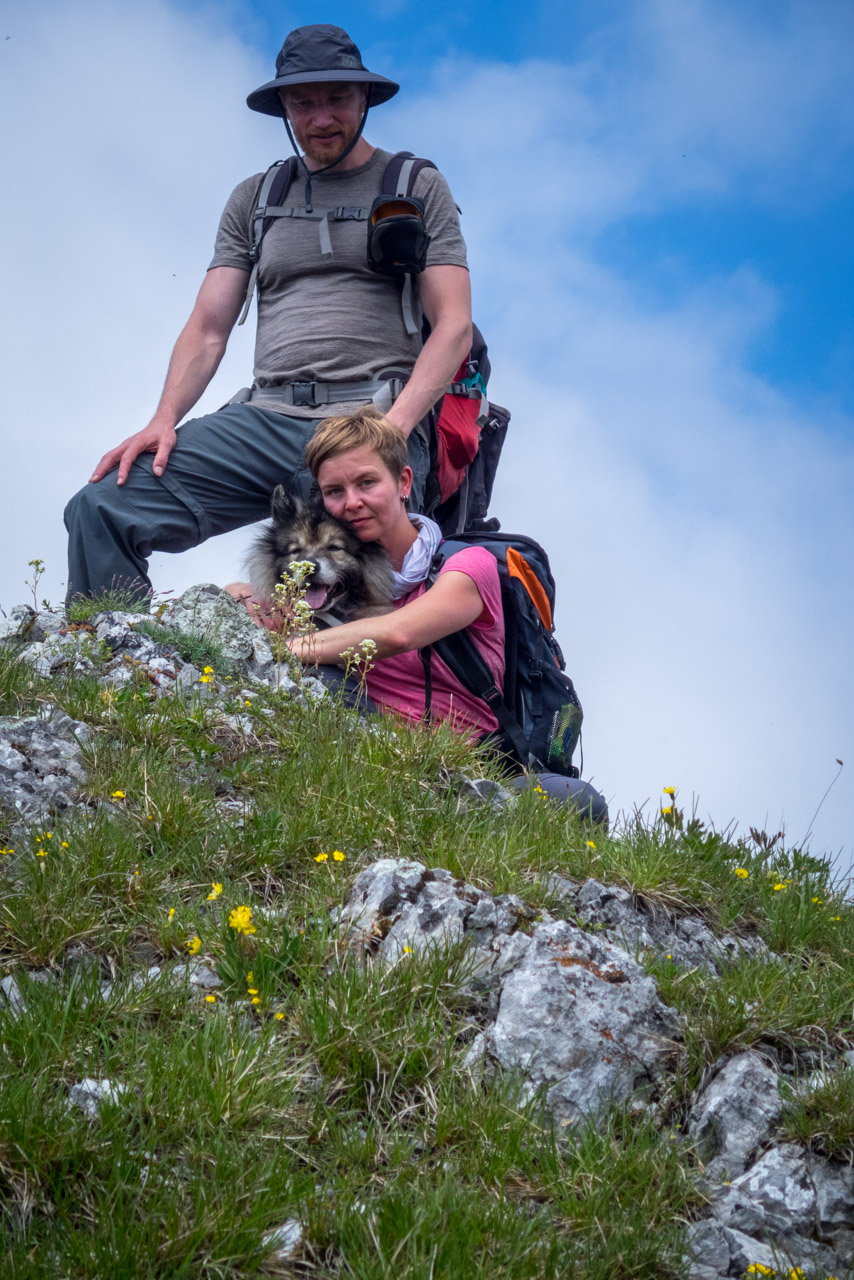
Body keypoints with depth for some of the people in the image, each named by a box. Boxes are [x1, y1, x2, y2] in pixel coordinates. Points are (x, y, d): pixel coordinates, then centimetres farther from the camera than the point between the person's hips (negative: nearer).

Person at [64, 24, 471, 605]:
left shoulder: (418, 188, 12)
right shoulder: (254, 199, 22)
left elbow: (454, 325, 3)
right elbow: (207, 328, 17)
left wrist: (395, 426, -14)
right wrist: (164, 420, -3)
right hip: (267, 418, 4)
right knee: (101, 506, -19)